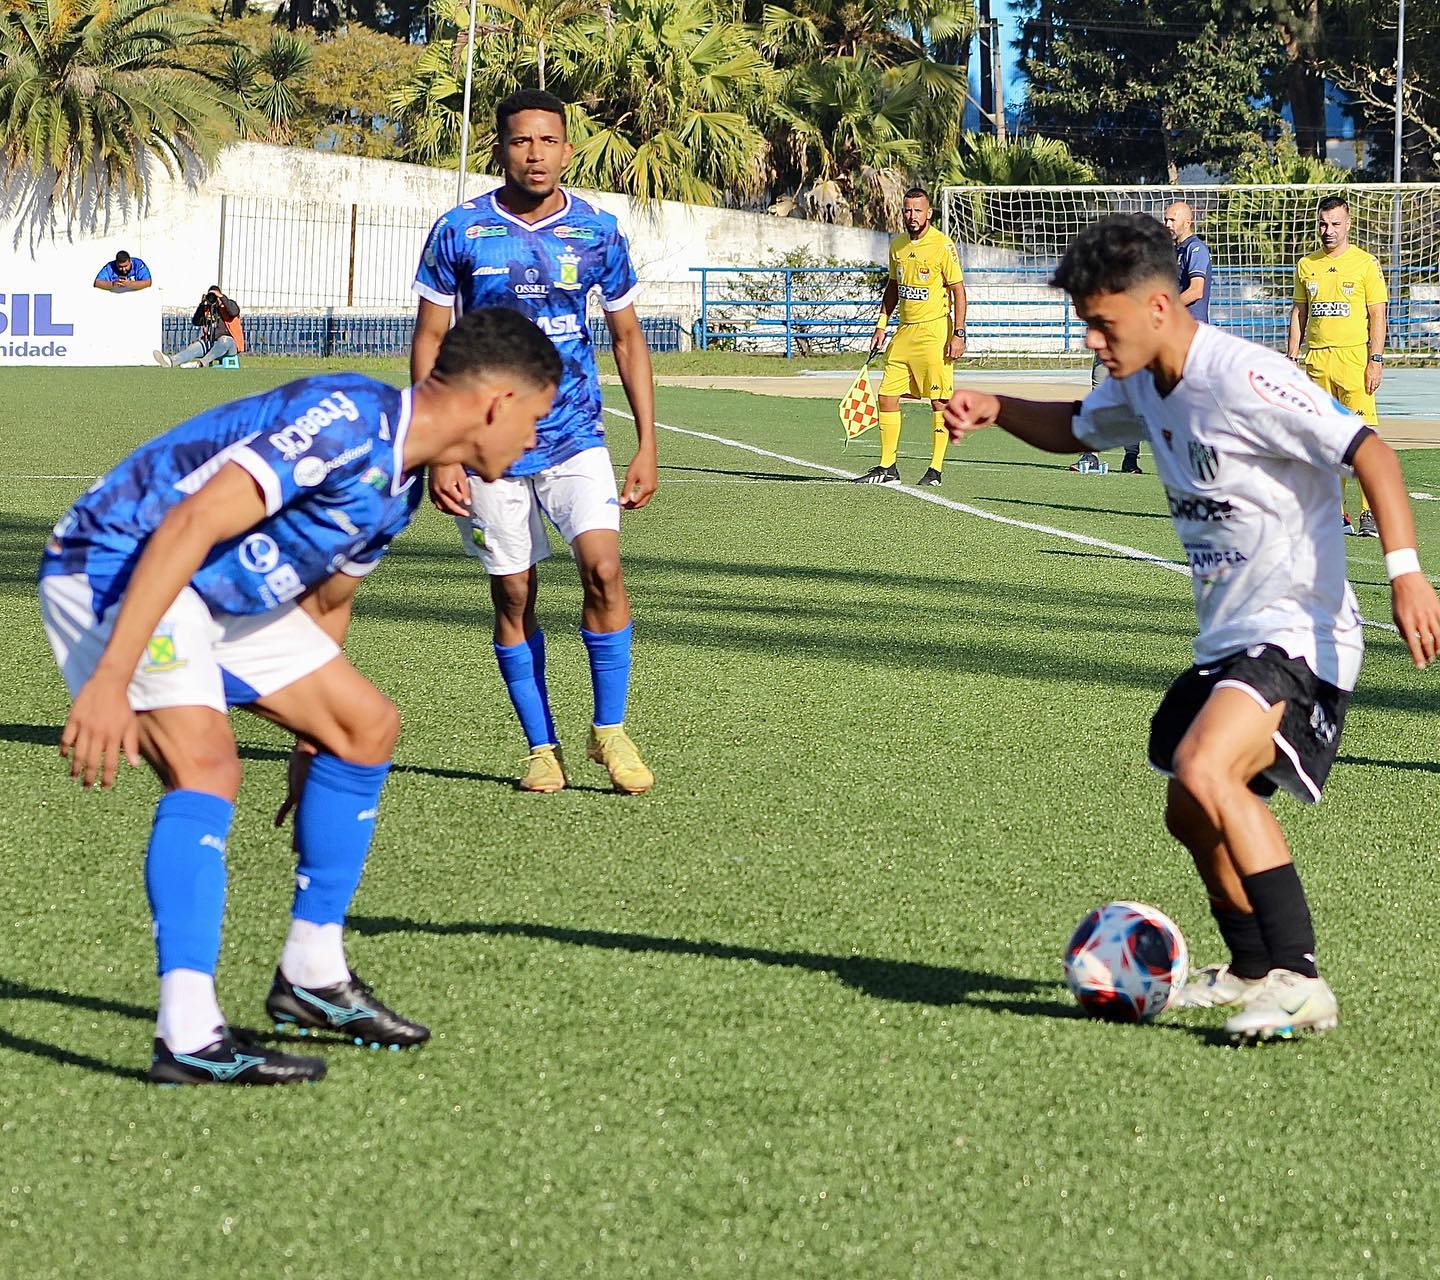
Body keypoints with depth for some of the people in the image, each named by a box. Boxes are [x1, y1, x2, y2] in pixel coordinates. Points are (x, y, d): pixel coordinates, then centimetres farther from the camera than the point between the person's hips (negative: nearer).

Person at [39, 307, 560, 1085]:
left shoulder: (399, 480, 7)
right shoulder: (347, 422, -25)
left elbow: (326, 600, 24)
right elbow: (190, 524, -34)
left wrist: (314, 729, 32)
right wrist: (112, 677, -39)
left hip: (219, 594, 11)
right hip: (112, 567, -11)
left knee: (366, 727, 13)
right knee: (206, 766, -28)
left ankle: (312, 976, 21)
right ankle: (188, 1039, -30)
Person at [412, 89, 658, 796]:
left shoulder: (597, 231, 0)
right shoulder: (459, 231, -4)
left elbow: (628, 339, 9)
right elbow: (429, 342, 0)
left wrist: (647, 445, 4)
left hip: (576, 438, 0)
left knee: (603, 566, -17)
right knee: (512, 596, 3)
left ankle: (610, 730, -2)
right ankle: (541, 747, 15)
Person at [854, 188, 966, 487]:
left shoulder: (943, 245, -9)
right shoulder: (897, 246, 10)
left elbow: (958, 290, -9)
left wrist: (958, 334, -14)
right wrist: (881, 325, 15)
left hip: (935, 330, -6)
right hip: (904, 332, 6)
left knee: (939, 400, -4)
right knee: (887, 397, 2)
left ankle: (936, 469, 2)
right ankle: (887, 468, 9)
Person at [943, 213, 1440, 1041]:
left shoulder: (1243, 379, -21)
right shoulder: (1143, 386, 7)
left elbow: (1369, 452, -24)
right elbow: (1075, 429, 29)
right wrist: (996, 410, 9)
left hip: (1297, 634, -10)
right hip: (1228, 638, 10)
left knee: (1206, 770, -31)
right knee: (1193, 816, 19)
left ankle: (1300, 981, -28)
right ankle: (1253, 969, 43)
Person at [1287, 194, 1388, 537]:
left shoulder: (1365, 264, 1)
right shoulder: (1306, 265, 14)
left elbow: (1377, 316, -1)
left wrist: (1376, 360, -10)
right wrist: (1292, 356, 10)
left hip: (1354, 357, -4)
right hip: (1317, 359, 5)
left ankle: (1371, 513, -12)